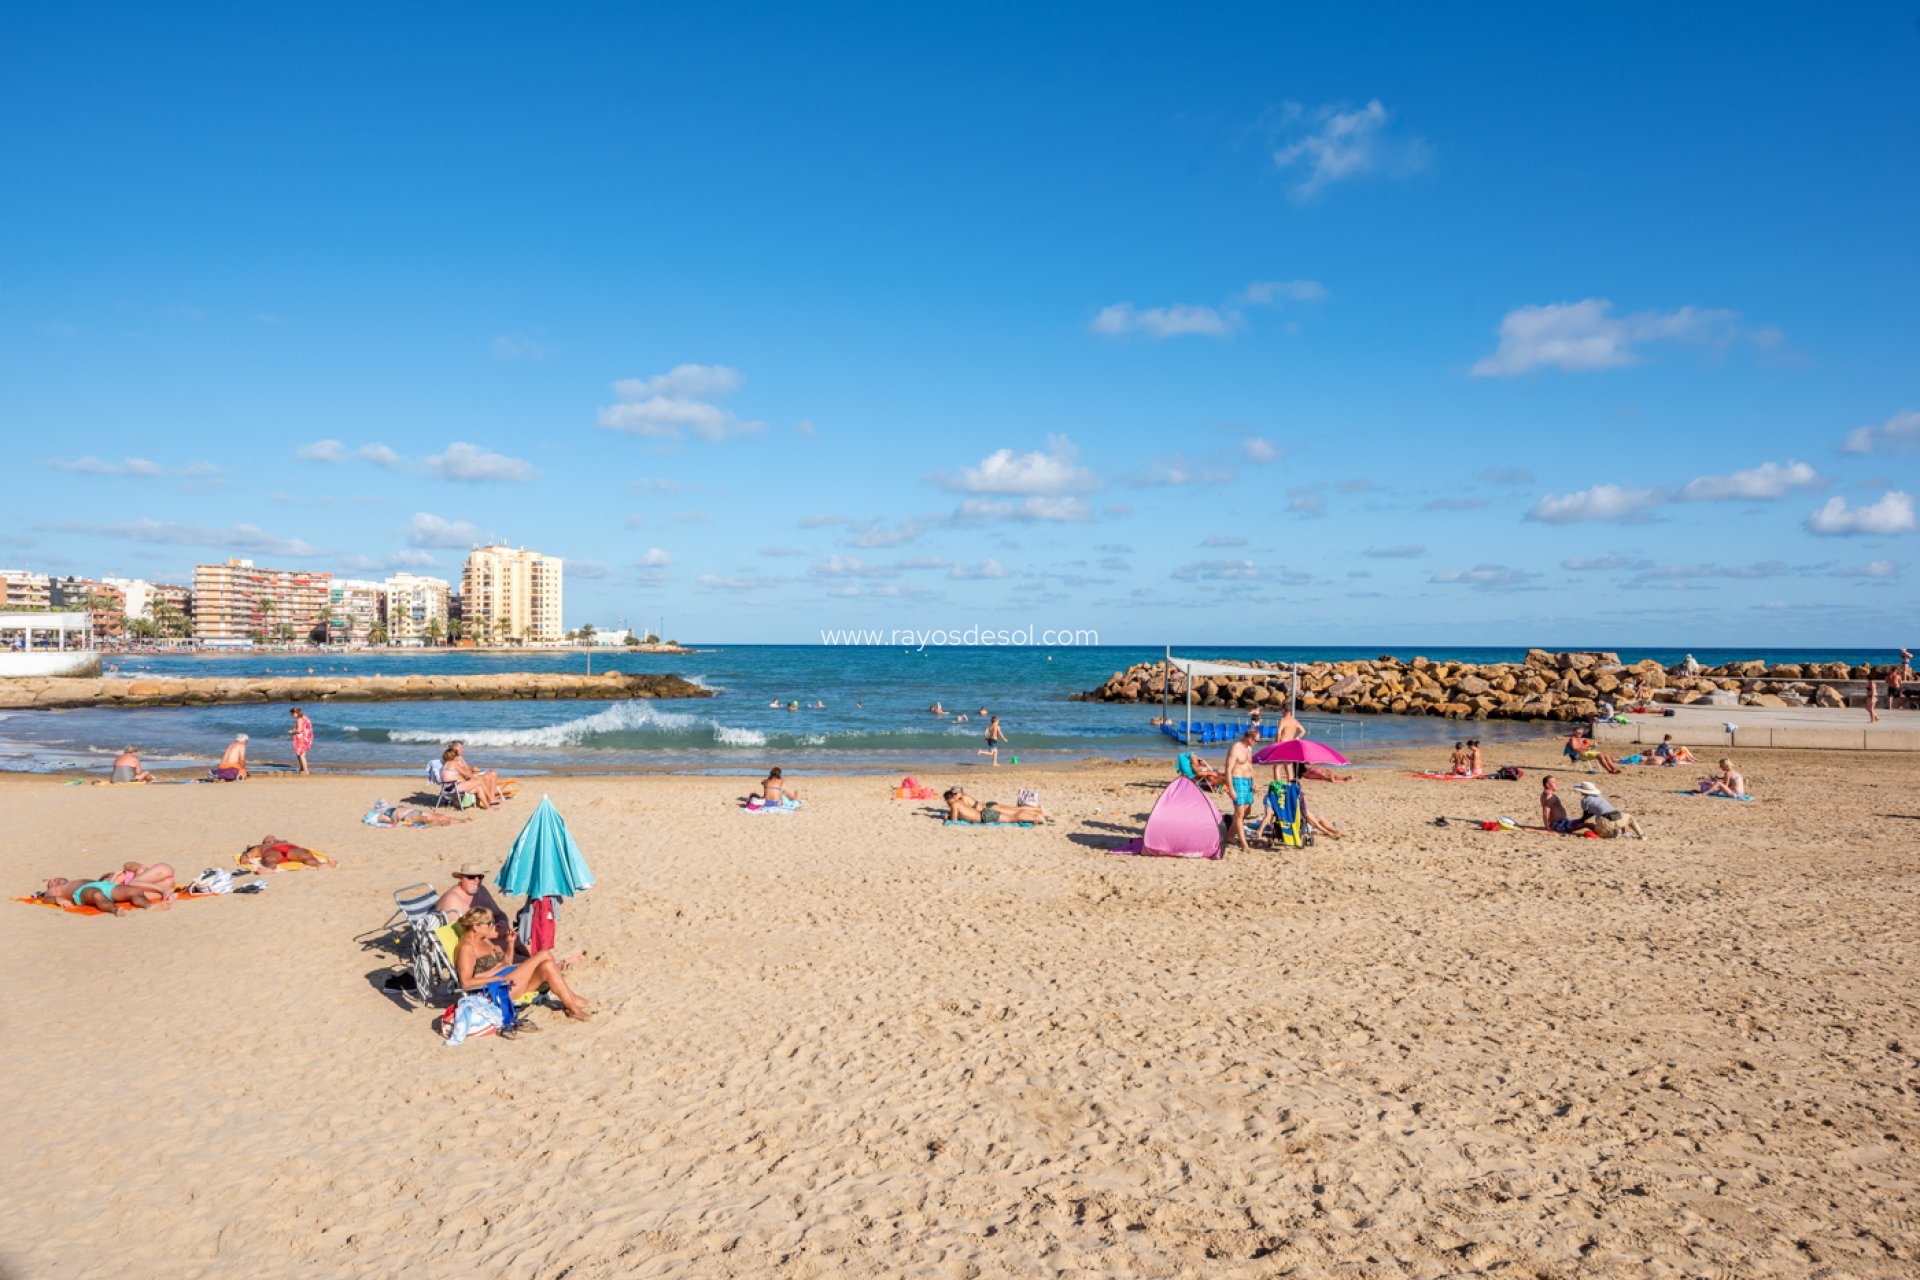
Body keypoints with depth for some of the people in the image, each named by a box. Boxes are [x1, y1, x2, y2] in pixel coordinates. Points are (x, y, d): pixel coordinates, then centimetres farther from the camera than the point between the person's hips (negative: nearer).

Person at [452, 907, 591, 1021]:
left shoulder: (485, 941, 18)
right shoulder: (466, 947, -10)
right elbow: (466, 983, -19)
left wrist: (510, 943, 9)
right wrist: (498, 978, -23)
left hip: (510, 981, 9)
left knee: (547, 966, -15)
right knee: (544, 955, -18)